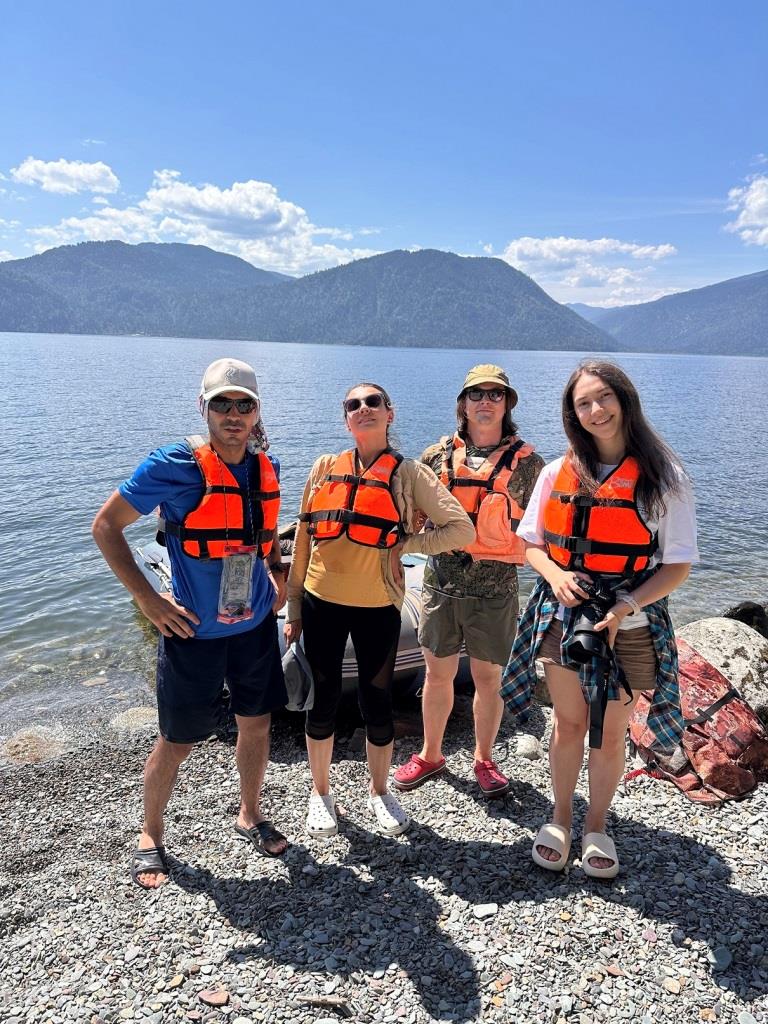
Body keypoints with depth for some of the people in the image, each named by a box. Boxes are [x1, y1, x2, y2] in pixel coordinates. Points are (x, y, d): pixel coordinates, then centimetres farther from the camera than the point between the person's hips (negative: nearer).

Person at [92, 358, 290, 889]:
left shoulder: (268, 467, 1)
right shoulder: (175, 465, -16)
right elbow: (106, 526, -10)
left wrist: (278, 575, 6)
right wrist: (148, 598, -15)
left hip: (256, 624, 5)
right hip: (194, 629, -5)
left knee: (257, 724, 17)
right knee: (177, 742, 8)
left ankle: (250, 815, 42)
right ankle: (151, 836, 35)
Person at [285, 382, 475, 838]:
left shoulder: (409, 474, -3)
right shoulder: (326, 468, 4)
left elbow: (462, 530, -8)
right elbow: (304, 539, 7)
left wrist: (403, 545, -9)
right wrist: (294, 607, 8)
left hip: (377, 607, -1)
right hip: (322, 603, 2)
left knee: (378, 703, 9)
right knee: (324, 701, 11)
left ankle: (380, 792, 34)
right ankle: (321, 792, 33)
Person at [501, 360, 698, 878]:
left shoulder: (664, 478, -8)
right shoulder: (559, 473, 0)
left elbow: (678, 566, -7)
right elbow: (531, 542, 7)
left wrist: (626, 606, -21)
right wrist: (555, 574, -14)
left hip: (631, 627, -2)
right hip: (564, 619, 2)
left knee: (610, 733, 12)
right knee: (569, 724, 14)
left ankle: (597, 827, 35)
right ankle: (561, 819, 36)